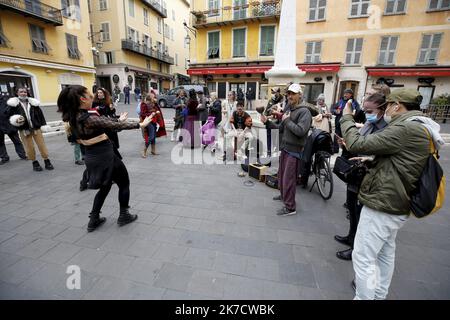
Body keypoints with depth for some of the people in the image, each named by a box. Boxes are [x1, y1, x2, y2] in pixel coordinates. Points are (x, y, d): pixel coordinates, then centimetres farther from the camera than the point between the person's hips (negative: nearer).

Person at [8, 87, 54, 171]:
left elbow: (40, 114, 9)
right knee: (29, 147, 3)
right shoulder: (13, 104, 3)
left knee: (42, 145, 1)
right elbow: (11, 115, 7)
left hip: (36, 128, 1)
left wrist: (43, 125, 5)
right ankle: (35, 163, 15)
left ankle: (47, 162, 9)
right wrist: (16, 120, -15)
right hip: (24, 129, -1)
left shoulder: (33, 102, 7)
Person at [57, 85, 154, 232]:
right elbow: (115, 126, -22)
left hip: (92, 156, 9)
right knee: (124, 183, 12)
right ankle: (123, 216, 24)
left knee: (104, 186, 24)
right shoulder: (89, 118, -23)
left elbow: (102, 120, 14)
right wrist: (139, 125, -15)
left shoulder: (73, 117, 3)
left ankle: (94, 220, 30)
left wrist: (118, 119, 25)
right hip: (105, 156, -8)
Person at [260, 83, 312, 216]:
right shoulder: (288, 110, 14)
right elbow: (280, 128, 15)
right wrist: (267, 122, 5)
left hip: (294, 150, -8)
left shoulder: (304, 112, -11)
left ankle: (290, 207, 6)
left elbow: (300, 131, -25)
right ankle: (283, 195, 40)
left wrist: (287, 121, -15)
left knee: (289, 178, -5)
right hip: (284, 147, 8)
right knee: (282, 174, 19)